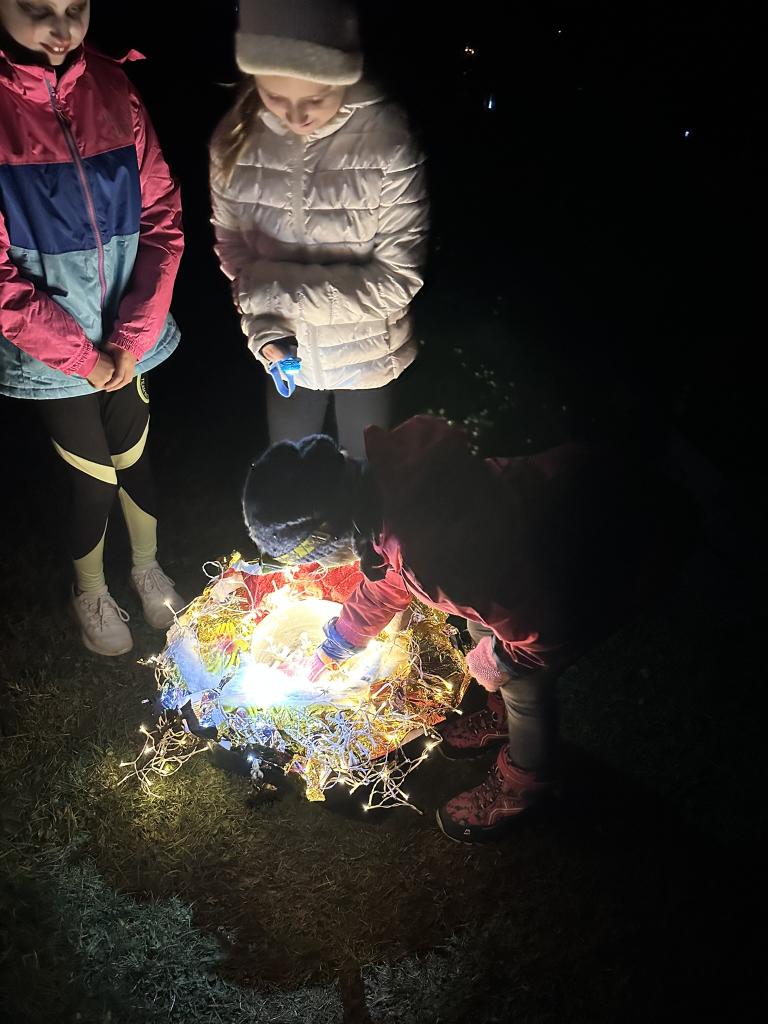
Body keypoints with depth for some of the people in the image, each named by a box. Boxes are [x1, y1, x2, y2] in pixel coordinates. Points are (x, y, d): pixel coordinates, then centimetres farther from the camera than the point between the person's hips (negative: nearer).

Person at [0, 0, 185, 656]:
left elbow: (162, 214, -1)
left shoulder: (112, 87, -4)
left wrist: (133, 337, -8)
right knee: (94, 478, 8)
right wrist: (82, 356, -13)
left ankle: (148, 566, 46)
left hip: (128, 340, 3)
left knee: (134, 458, 18)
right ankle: (90, 592, 38)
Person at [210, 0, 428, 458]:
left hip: (367, 356, -3)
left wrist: (277, 287, -24)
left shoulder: (389, 141, -26)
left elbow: (397, 278, -23)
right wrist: (263, 323, -18)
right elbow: (231, 242, -1)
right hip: (288, 353, 3)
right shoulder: (237, 139, -13)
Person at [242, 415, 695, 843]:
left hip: (632, 545, -8)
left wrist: (497, 662, -4)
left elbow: (541, 631, -26)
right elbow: (389, 572, 12)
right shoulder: (384, 478, -10)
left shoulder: (436, 557, -38)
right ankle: (504, 716, 48)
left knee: (521, 680, 2)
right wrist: (334, 648, 25)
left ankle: (521, 787, 31)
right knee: (480, 625, 20)